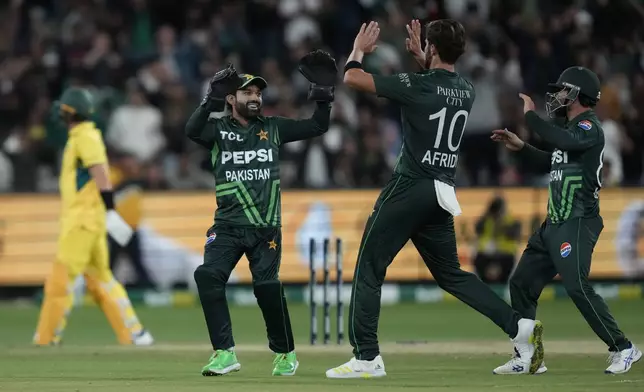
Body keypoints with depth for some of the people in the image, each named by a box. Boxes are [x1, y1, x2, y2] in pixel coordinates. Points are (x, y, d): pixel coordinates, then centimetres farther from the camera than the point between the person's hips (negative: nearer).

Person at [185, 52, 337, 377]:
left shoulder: (272, 128, 12)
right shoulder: (217, 129, 5)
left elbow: (318, 127, 11)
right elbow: (192, 130, -16)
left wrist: (323, 93, -5)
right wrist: (212, 100, -30)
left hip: (265, 228, 0)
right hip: (227, 226, 0)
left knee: (266, 285, -15)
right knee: (208, 275, -21)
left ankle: (285, 353, 7)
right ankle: (225, 353, -16)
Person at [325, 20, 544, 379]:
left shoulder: (417, 86, -13)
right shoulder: (467, 91, 8)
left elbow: (352, 78, -8)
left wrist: (359, 50, 10)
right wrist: (421, 58, 37)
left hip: (409, 189, -7)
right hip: (442, 193, 7)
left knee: (368, 269, 1)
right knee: (450, 274, 15)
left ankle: (367, 357, -2)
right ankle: (519, 327, 1)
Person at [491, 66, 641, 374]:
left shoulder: (589, 128, -11)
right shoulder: (572, 128, 18)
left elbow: (563, 141, -33)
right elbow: (551, 162, 34)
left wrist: (531, 116, -22)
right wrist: (520, 147, 25)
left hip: (577, 223, -10)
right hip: (554, 223, 10)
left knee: (577, 286, -18)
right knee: (522, 283, 9)